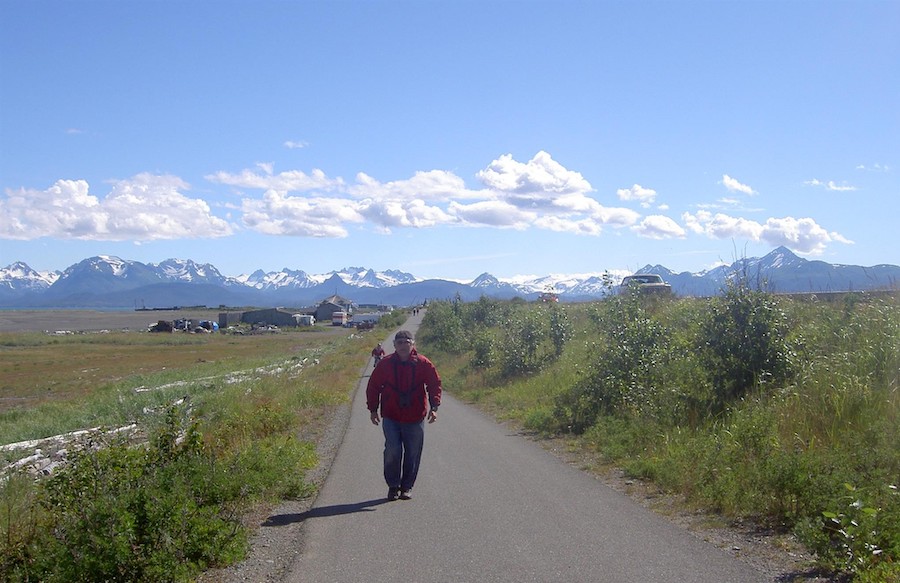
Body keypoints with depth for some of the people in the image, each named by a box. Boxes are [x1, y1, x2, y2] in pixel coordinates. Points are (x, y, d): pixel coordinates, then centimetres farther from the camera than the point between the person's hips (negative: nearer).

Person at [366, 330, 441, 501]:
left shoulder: (423, 364, -2)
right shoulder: (385, 364, -1)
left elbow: (435, 384, 4)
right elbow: (373, 387, 7)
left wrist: (434, 407, -6)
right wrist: (373, 409, 3)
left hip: (415, 418, 1)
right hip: (391, 417, -1)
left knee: (413, 454, 6)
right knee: (393, 451, -10)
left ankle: (406, 487, 21)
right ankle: (393, 485, 9)